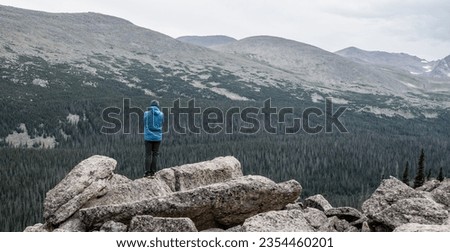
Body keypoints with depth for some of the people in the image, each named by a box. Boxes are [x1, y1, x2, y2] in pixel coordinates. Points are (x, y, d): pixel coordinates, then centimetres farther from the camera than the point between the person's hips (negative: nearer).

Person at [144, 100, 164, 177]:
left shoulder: (146, 113, -5)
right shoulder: (161, 114, 0)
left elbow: (145, 124, 6)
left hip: (148, 137, -1)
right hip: (158, 137, 1)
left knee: (148, 154, 2)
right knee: (155, 154, 6)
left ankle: (147, 171, -2)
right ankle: (153, 171, 6)